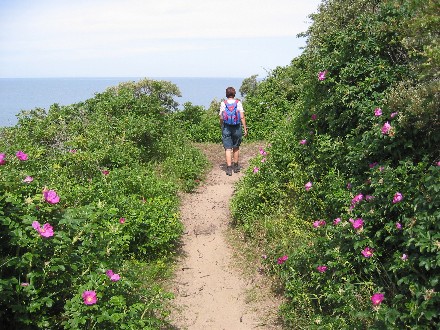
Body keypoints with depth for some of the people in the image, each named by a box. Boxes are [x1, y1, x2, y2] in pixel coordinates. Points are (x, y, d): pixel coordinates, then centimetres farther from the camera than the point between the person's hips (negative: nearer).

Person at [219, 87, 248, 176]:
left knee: (228, 148, -1)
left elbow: (221, 118, -1)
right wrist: (245, 128, 1)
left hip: (226, 127, -1)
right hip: (237, 127, 1)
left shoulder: (223, 103, 0)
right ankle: (236, 166, 27)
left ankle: (229, 168, -7)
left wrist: (221, 127, 12)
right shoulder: (238, 103, 0)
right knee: (236, 147, 16)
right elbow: (242, 117, -4)